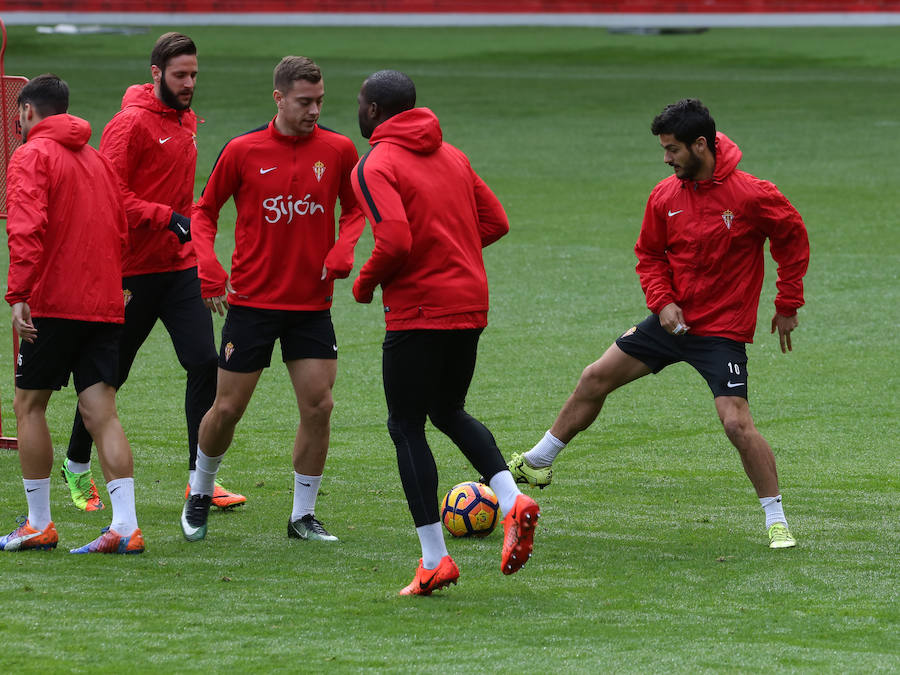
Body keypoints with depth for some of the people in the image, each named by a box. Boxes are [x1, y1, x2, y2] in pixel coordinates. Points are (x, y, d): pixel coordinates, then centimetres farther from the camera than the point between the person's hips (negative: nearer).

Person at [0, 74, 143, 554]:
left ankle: (39, 524, 7)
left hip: (53, 302, -6)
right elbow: (120, 231, 21)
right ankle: (125, 527, -10)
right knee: (102, 411, 1)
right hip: (105, 305, 6)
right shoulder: (97, 159, 18)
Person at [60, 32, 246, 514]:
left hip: (181, 266, 6)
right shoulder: (131, 123, -13)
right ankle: (77, 466, 24)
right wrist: (168, 218, -24)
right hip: (134, 271, -6)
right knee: (110, 373, 5)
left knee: (204, 362, -6)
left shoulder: (187, 121, 12)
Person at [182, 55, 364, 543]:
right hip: (251, 300, -2)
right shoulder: (243, 151, -6)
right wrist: (209, 269, -9)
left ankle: (303, 516, 9)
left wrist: (342, 251, -7)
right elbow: (205, 211, 4)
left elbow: (355, 210, 13)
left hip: (312, 304, 2)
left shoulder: (338, 150, -2)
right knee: (228, 408, 2)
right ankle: (200, 493, 28)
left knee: (318, 406, -5)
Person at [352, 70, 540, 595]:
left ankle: (435, 559, -2)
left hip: (418, 311, -7)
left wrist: (365, 284, -6)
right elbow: (495, 221, 12)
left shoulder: (375, 167, -11)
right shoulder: (451, 155, 12)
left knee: (407, 429, 2)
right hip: (471, 303, 7)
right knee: (449, 413, 24)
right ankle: (513, 501, 2)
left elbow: (395, 241, -23)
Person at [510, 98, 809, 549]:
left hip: (722, 331, -6)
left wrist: (788, 305, 1)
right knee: (596, 378, 7)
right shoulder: (665, 196, -2)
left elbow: (793, 240, -3)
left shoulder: (751, 196, -17)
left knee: (737, 423, -18)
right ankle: (538, 462, 24)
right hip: (673, 320, 6)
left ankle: (776, 519, -4)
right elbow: (650, 255, 12)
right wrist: (662, 300, -6)